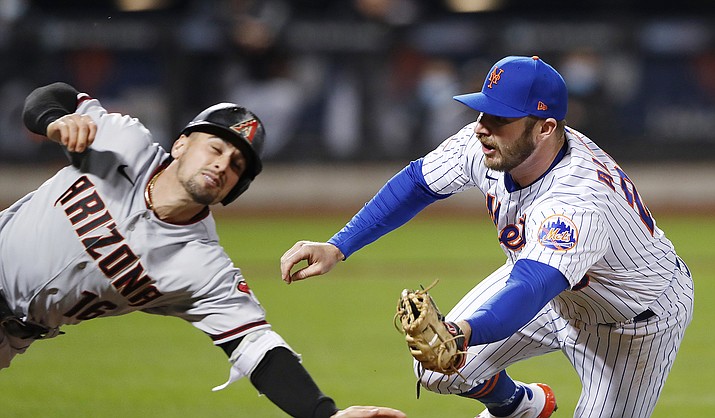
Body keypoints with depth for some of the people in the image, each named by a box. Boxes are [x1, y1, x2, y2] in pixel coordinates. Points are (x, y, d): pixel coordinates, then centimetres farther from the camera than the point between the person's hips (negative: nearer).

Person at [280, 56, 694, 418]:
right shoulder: (483, 144, -23)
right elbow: (417, 183, -6)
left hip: (636, 318, -6)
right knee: (438, 370, 1)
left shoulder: (579, 201, -45)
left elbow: (531, 290, -58)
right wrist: (337, 247, -13)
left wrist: (461, 332, -77)